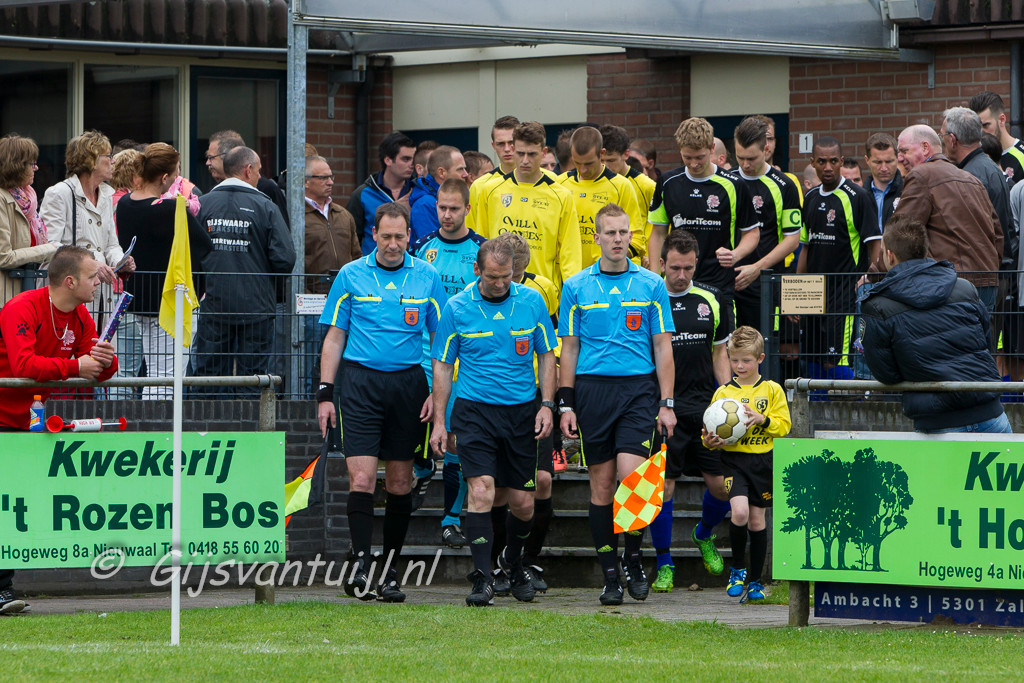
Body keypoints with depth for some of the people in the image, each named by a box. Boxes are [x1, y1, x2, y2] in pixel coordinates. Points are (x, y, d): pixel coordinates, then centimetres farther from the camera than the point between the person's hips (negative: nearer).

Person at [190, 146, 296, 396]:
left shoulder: (201, 205, 1)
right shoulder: (265, 207, -6)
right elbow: (284, 259, -11)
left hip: (213, 307, 2)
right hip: (256, 307, -2)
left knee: (208, 378, 6)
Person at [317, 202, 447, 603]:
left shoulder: (426, 277, 6)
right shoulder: (351, 276, 5)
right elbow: (334, 337, 7)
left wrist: (438, 392, 0)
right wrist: (324, 393, 1)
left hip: (409, 385, 1)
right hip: (361, 382, -1)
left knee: (400, 483, 5)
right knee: (361, 477, -13)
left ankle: (390, 573, 12)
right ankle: (360, 564, -15)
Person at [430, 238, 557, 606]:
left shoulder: (532, 302, 2)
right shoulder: (457, 308, -2)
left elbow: (546, 355, 10)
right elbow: (442, 366, 4)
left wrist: (547, 404, -1)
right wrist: (439, 421, 1)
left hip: (522, 411, 2)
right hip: (474, 410, -2)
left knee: (522, 501, 6)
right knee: (481, 489, -18)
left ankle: (513, 561, 34)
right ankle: (482, 578, -16)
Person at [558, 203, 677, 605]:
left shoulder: (651, 285, 7)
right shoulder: (576, 287, 8)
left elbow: (662, 347, 8)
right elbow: (569, 349, 9)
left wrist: (666, 404, 1)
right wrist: (566, 405, 2)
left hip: (638, 390, -1)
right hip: (592, 389, 1)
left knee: (631, 476, -14)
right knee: (601, 484, 2)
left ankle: (633, 560, 5)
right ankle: (609, 575, 8)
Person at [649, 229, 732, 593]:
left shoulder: (710, 300, 8)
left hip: (705, 408, 3)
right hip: (663, 409, -3)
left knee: (721, 482, 1)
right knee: (662, 485, -6)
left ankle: (704, 535, 32)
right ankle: (664, 565, 6)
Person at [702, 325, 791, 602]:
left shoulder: (772, 390, 4)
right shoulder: (723, 392, 6)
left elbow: (784, 426, 1)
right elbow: (712, 428, 11)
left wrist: (763, 420, -17)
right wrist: (709, 441, -11)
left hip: (762, 461, 0)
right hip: (733, 459, 0)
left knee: (757, 519, 5)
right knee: (739, 511, -20)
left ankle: (755, 580, 18)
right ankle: (737, 569, 1)